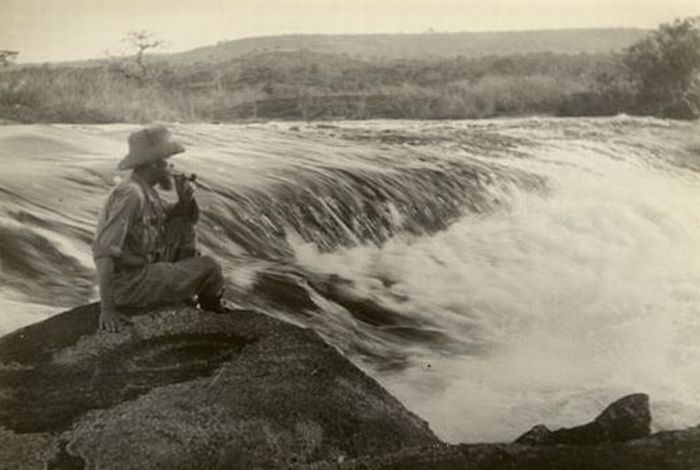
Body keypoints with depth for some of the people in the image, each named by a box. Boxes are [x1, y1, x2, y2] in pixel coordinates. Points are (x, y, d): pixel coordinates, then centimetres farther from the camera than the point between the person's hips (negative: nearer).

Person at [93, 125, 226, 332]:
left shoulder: (146, 191, 4)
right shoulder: (130, 194, -25)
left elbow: (175, 216, 18)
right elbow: (102, 250, -30)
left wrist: (186, 199, -6)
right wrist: (107, 308, -30)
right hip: (128, 285, -9)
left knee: (182, 225, 14)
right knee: (208, 267, -4)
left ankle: (188, 291, 19)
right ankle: (211, 305, 29)